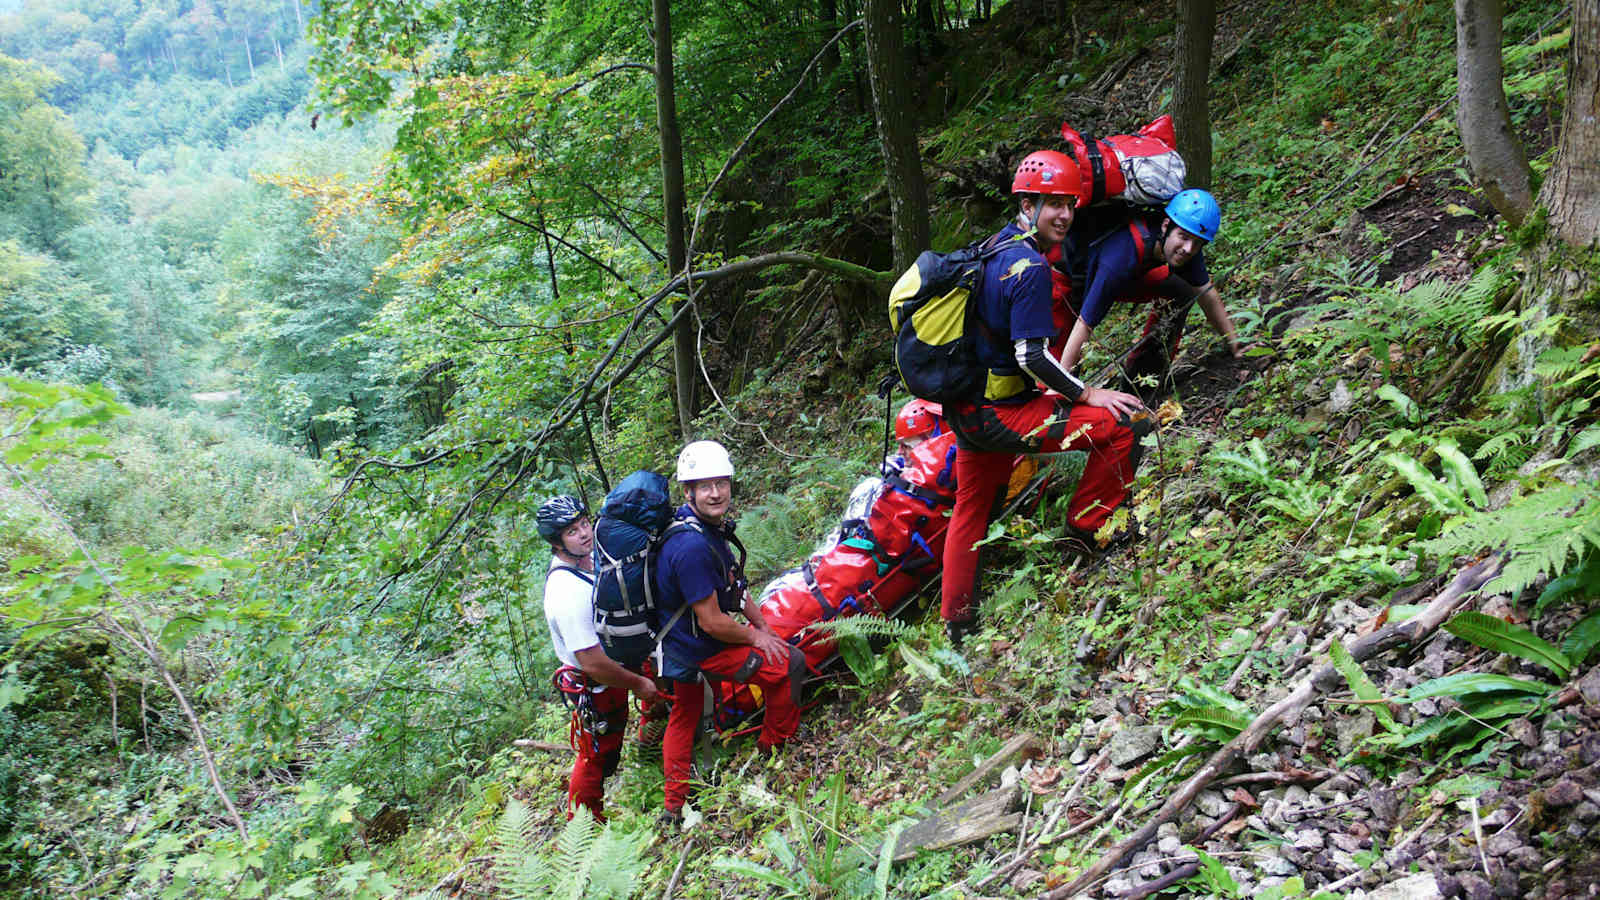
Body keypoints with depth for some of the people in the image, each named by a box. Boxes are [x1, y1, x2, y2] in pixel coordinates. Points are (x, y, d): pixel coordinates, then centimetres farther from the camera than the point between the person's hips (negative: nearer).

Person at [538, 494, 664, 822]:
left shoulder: (591, 558, -6)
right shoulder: (567, 593, -35)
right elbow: (593, 664, -31)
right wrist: (637, 684, -18)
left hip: (613, 668, 7)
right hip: (593, 687, -7)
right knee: (596, 757, 11)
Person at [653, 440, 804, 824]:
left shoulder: (712, 525, -2)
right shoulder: (691, 546, -33)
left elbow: (735, 584, 10)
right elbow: (712, 622, -27)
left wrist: (763, 626, 7)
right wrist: (755, 638, -11)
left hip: (680, 644, 10)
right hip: (700, 651, -10)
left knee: (683, 717, 22)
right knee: (788, 664, 0)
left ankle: (674, 808, 37)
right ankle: (774, 750, 21)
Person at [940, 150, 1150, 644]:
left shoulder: (998, 243, 9)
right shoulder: (1030, 268, -20)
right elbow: (1032, 356, -24)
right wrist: (1089, 394, -12)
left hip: (965, 407, 10)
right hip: (1001, 413, -10)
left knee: (970, 509, 23)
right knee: (1121, 424, -9)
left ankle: (956, 621, 32)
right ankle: (1089, 526, 8)